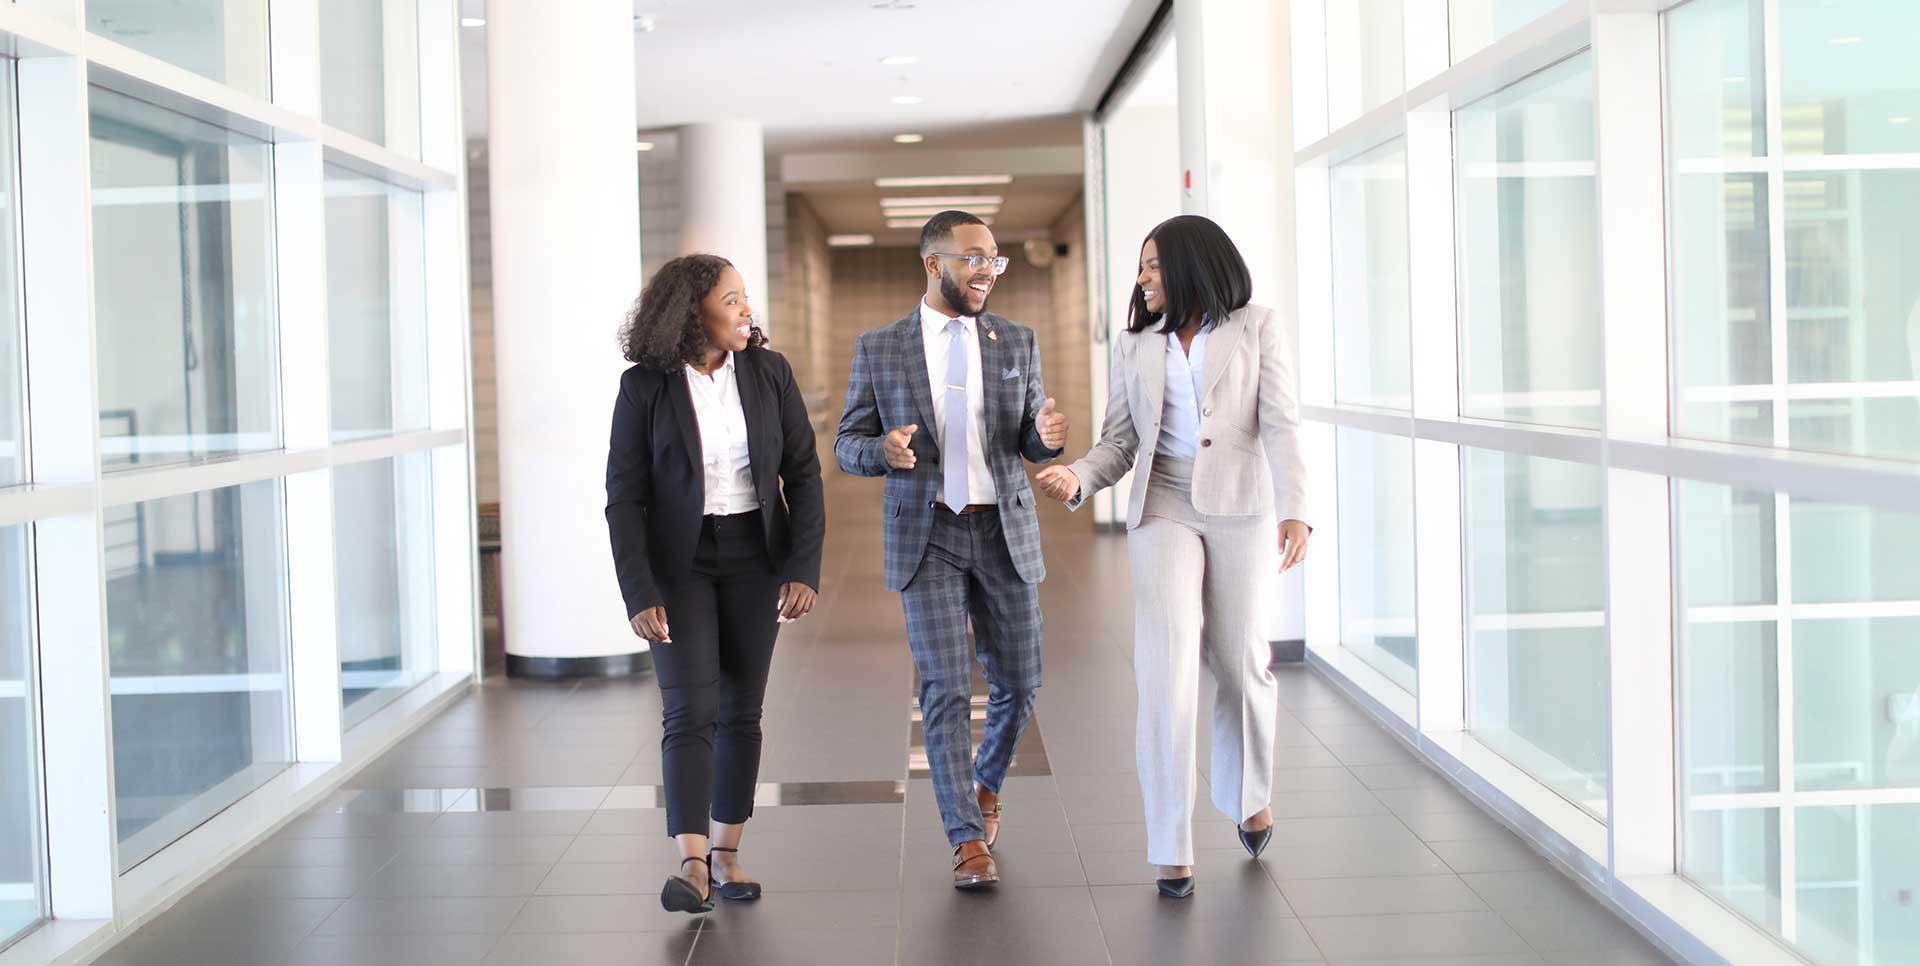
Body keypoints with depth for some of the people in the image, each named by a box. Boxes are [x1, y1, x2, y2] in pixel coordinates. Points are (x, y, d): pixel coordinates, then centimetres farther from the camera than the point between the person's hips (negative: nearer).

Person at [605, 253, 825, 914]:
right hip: (679, 562, -3)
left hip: (754, 559, 3)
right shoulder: (645, 387, -10)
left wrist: (804, 568, -9)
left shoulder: (769, 372, -3)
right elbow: (625, 496, -9)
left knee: (741, 709, 7)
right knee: (689, 712, -11)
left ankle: (727, 854, 18)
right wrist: (639, 595, -15)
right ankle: (692, 869, -15)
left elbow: (803, 474, 0)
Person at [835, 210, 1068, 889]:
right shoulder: (879, 349, 1)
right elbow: (847, 444, 4)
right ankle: (968, 840, 1)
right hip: (926, 536, -2)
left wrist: (1048, 436, -15)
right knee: (945, 689, -8)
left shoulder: (1017, 342, 6)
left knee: (1017, 685, 8)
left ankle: (986, 784, 38)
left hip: (1005, 533, 3)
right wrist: (883, 450, -19)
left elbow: (1029, 442, 10)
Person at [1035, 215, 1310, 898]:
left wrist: (1295, 510, -16)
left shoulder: (1258, 329, 5)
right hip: (1164, 510, 1)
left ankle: (1249, 795, 37)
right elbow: (1120, 441, 8)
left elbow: (1280, 426, -5)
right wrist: (1077, 478, -12)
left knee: (1240, 662, 8)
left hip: (1242, 508, -1)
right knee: (1166, 671, -10)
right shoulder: (1135, 346, 14)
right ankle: (1170, 849, -5)